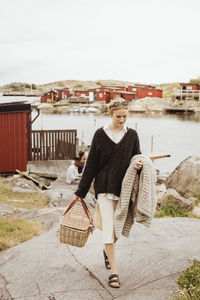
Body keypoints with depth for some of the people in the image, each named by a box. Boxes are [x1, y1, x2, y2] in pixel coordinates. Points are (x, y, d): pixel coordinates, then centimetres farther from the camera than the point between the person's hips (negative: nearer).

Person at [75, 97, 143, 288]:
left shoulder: (132, 135, 4)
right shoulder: (100, 134, -2)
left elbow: (137, 158, 11)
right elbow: (91, 164, 0)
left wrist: (139, 165, -16)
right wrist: (81, 191, 1)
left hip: (124, 186, 3)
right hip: (104, 186, -2)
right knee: (108, 226, -7)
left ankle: (107, 251, 42)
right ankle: (113, 270, 1)